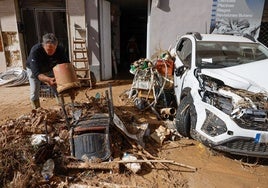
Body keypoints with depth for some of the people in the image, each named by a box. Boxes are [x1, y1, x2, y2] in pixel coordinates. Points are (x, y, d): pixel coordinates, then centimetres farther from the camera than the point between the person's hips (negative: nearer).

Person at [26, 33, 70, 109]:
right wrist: (48, 80, -64)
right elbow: (36, 73, -44)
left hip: (50, 69, 2)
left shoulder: (60, 50, -30)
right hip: (34, 69, -2)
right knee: (34, 93, -7)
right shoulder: (35, 51, -39)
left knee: (58, 91, -1)